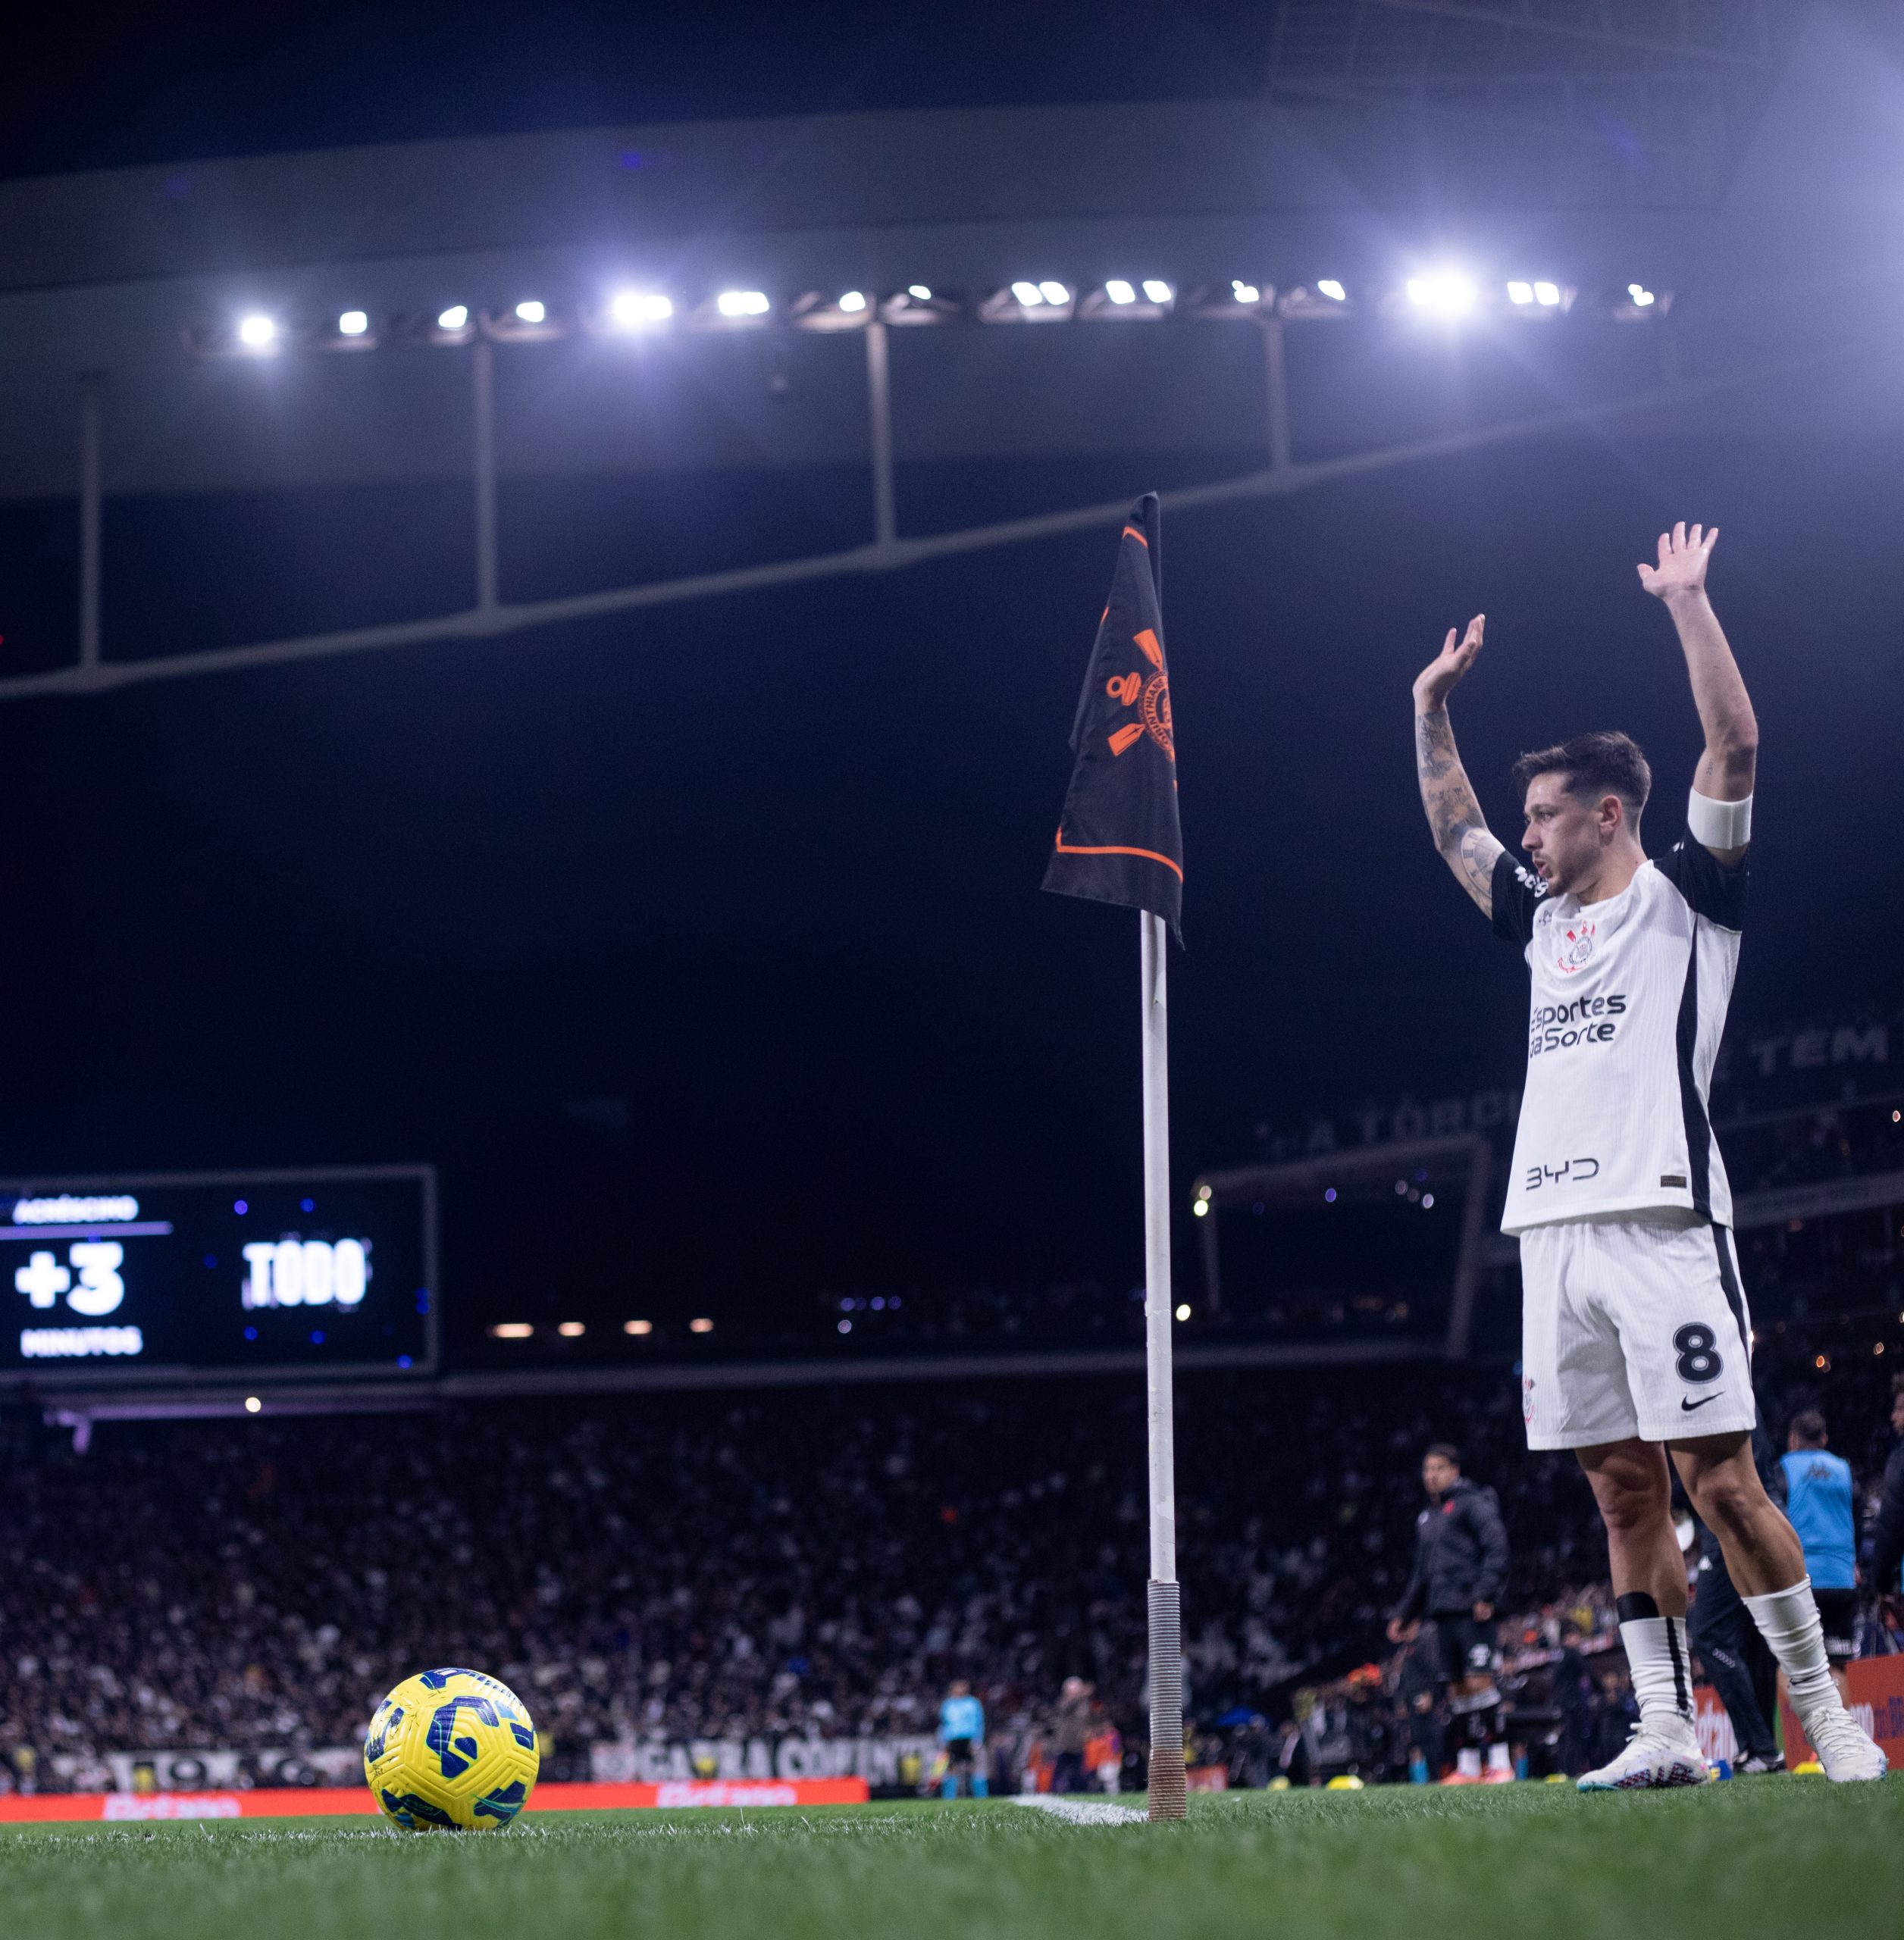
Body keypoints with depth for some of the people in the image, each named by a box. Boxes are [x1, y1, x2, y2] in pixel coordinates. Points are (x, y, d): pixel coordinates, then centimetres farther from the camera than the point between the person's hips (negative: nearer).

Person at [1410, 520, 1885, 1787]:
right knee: (1624, 1492, 4)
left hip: (1662, 1225, -7)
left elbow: (1736, 745, -6)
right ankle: (1669, 1733, 5)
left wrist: (1689, 603, -5)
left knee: (1720, 1480, -9)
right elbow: (1452, 828, 36)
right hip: (1556, 1235, 7)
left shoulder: (1686, 895, 4)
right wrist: (1434, 706, 32)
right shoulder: (1546, 920, 22)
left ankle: (1829, 1718, -2)